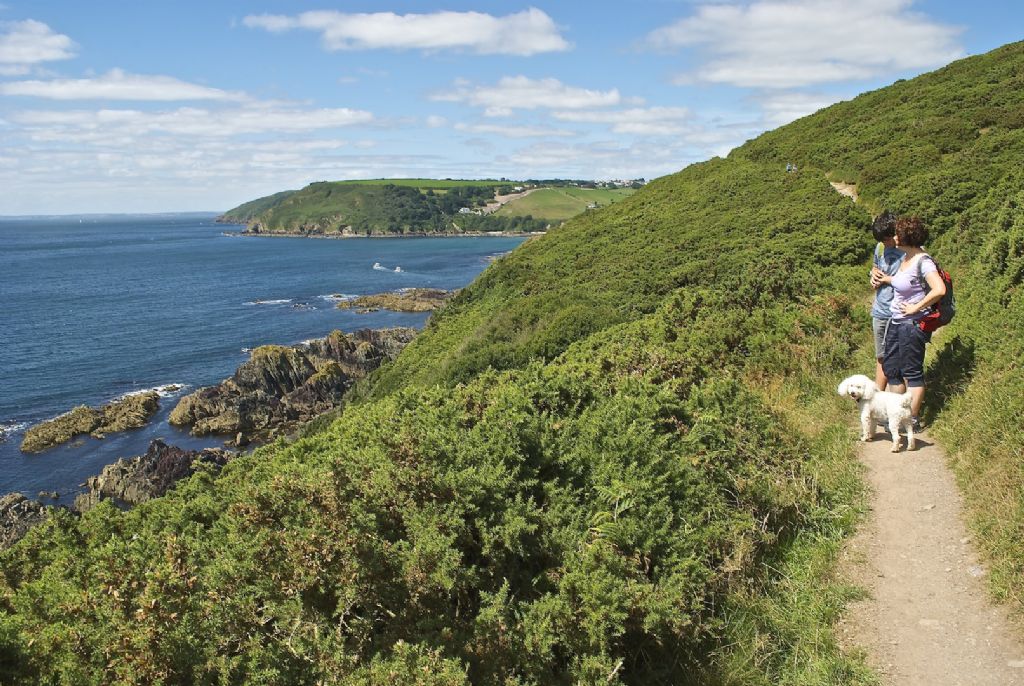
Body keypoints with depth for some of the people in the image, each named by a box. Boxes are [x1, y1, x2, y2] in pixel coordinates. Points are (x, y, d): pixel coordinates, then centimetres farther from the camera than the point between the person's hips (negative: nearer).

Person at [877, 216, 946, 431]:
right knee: (891, 368, 15)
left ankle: (913, 420, 9)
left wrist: (916, 308, -21)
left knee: (912, 372, 0)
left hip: (913, 324, -10)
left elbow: (939, 290, -29)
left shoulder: (923, 261, -18)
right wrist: (888, 279, 14)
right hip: (896, 322, 10)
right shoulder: (905, 257, 9)